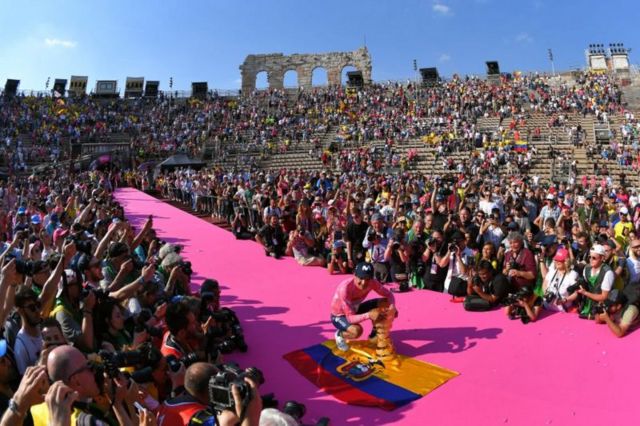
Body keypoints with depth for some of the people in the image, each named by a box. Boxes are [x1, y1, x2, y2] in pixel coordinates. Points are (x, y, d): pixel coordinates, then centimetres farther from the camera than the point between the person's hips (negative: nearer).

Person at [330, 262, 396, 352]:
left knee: (385, 304, -11)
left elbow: (389, 294, -8)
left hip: (355, 308, 6)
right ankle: (339, 335, 0)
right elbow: (350, 318, -35)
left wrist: (392, 306, -30)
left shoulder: (372, 283, -22)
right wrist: (369, 315, -49)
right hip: (339, 316, -6)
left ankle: (374, 334, 10)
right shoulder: (345, 288, -38)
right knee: (357, 330, -36)